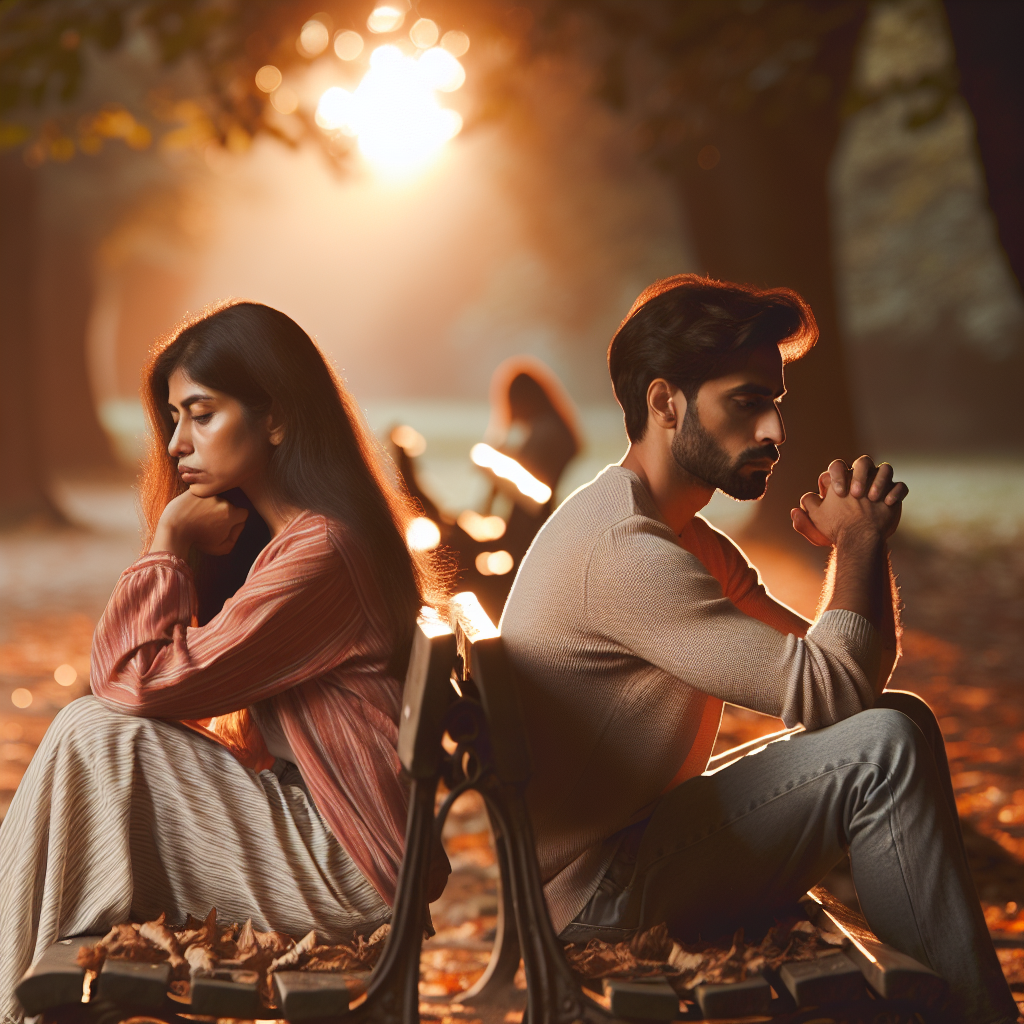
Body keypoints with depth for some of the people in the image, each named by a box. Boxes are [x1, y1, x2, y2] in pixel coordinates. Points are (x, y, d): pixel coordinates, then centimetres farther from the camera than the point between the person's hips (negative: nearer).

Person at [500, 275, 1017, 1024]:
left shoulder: (689, 540, 14)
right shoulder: (622, 548, -21)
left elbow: (834, 671, 10)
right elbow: (831, 692, -23)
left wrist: (863, 546, -6)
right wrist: (857, 546, -9)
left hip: (641, 841, 10)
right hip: (593, 890, -10)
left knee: (900, 719, 6)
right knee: (883, 751, -19)